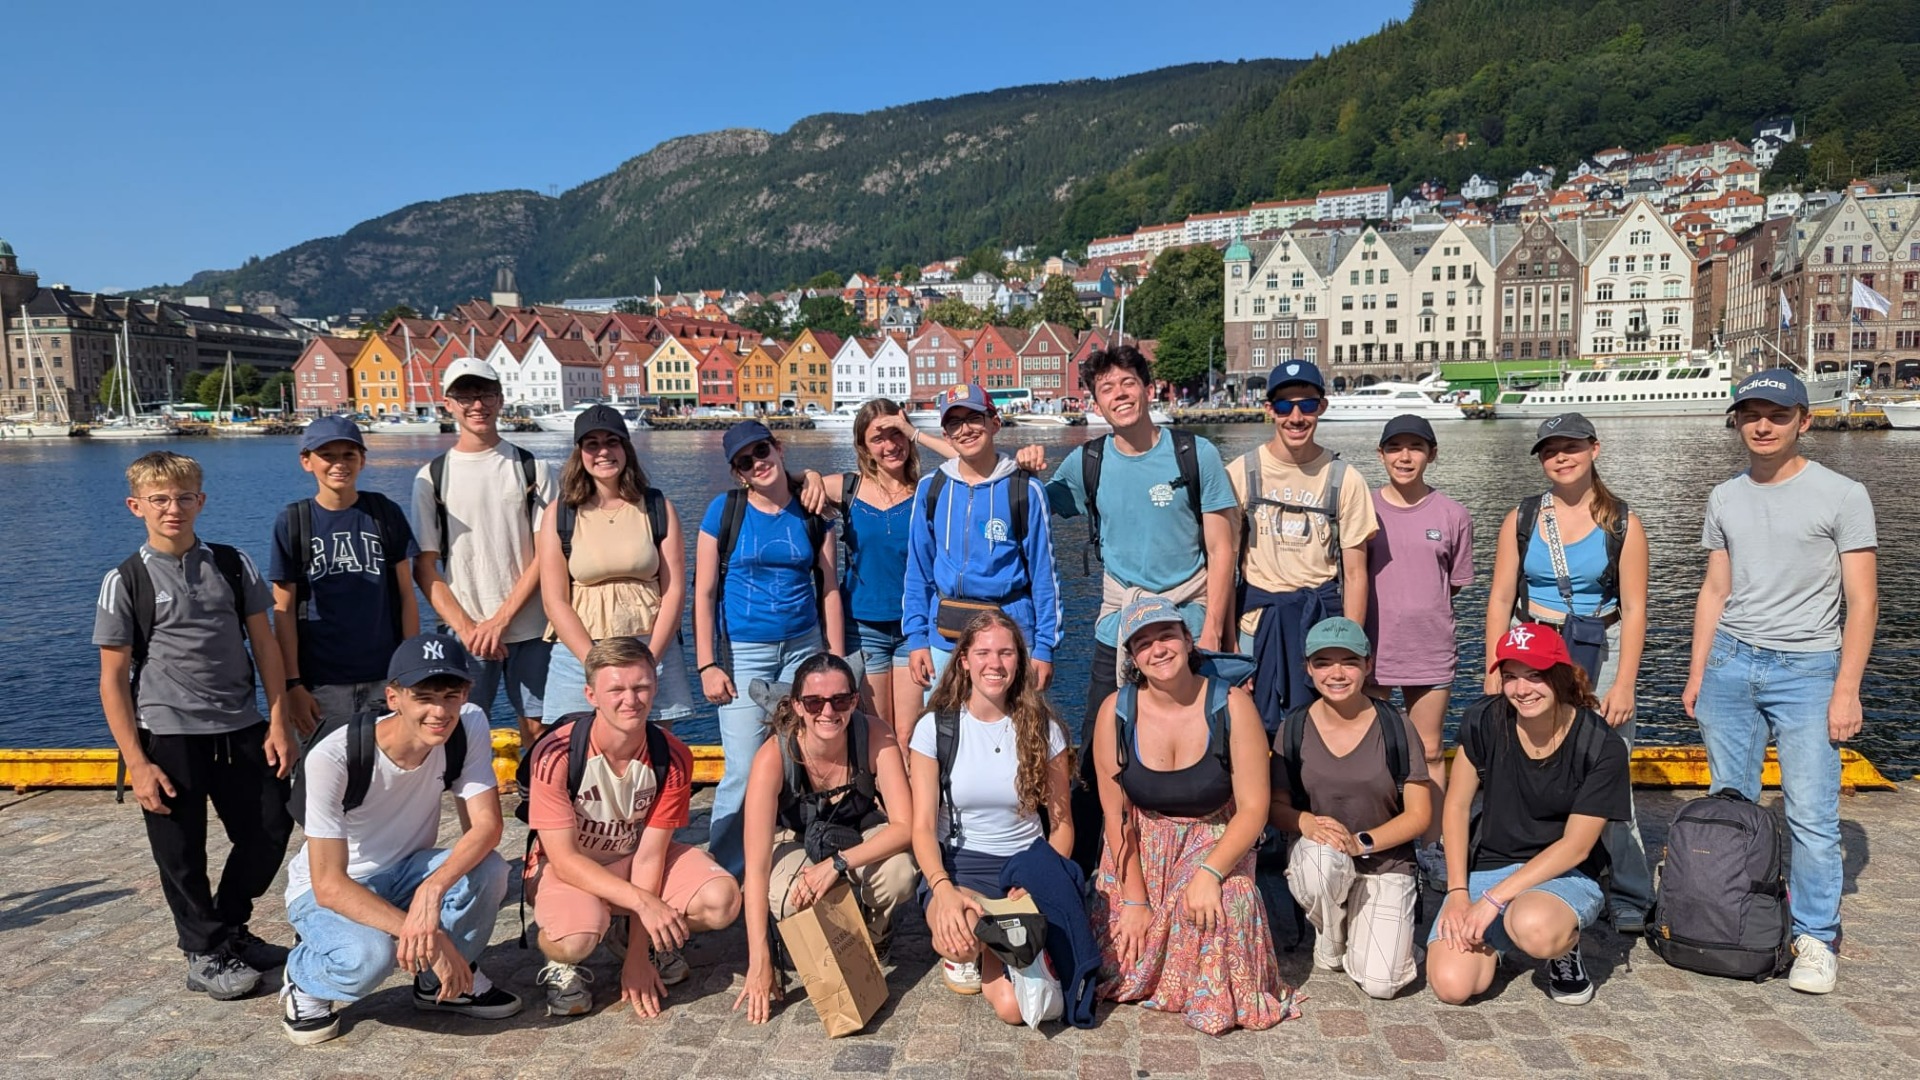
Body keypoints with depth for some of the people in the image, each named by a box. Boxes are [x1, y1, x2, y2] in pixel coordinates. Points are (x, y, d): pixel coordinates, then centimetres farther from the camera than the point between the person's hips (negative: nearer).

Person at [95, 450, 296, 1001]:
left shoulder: (233, 564, 3)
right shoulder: (126, 581, -5)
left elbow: (264, 643, 5)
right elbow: (113, 677, -4)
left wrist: (279, 724, 0)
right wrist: (137, 763, -9)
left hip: (240, 728, 3)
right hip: (168, 735, -3)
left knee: (271, 828, 8)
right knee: (182, 852, 7)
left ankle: (229, 929, 31)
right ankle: (205, 956, 26)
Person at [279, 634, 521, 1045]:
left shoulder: (469, 725, -18)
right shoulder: (332, 757, -29)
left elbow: (486, 825, -22)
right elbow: (329, 884, -29)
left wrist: (432, 890, -41)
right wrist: (428, 937, -36)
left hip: (407, 872, 4)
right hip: (328, 890, -3)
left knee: (488, 869, -27)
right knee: (370, 954, -35)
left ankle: (445, 980, 1)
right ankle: (304, 979, 2)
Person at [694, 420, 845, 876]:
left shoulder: (812, 512, 5)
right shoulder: (725, 510, -2)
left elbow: (829, 590, 6)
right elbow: (703, 592, -2)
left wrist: (837, 663, 3)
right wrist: (708, 665, -8)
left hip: (803, 648, 2)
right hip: (743, 652, -2)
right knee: (745, 772, -6)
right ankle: (723, 873, 11)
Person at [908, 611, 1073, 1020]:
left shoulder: (1043, 729, 2)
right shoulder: (935, 728, -2)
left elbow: (1062, 824, 6)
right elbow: (923, 826, -6)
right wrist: (942, 888, -25)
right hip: (959, 865, 0)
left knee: (1013, 1004, -23)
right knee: (957, 935, -37)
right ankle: (964, 951, 2)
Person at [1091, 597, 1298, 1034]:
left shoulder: (1231, 706, -16)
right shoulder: (1116, 712, -12)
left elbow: (1253, 808, -15)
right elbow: (1116, 812, -7)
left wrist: (1210, 872, -28)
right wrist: (1134, 898, -10)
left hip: (1216, 842, -1)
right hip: (1141, 849, 1)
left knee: (1222, 905, -32)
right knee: (1121, 964, -12)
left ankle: (1217, 998, 2)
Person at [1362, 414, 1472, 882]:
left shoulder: (1453, 515, 0)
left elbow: (1455, 583, 9)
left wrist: (1421, 613, 4)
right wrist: (1389, 609, -4)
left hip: (1431, 648, 1)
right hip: (1373, 647, 0)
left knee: (1430, 751, 10)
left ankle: (1431, 847, 21)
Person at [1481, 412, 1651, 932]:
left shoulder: (1622, 523, 3)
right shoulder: (1522, 519, 7)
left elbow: (1633, 609, 0)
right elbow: (1500, 599, 6)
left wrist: (1623, 684, -7)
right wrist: (1494, 675, 1)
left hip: (1600, 653, -2)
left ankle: (1628, 898, 7)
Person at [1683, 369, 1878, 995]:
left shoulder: (1842, 496, -3)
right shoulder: (1725, 500, 10)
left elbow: (1862, 601, -5)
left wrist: (1846, 689, -10)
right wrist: (1697, 672, 10)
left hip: (1806, 668, -4)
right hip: (1730, 662, 4)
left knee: (1812, 813, -6)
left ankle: (1816, 938, 8)